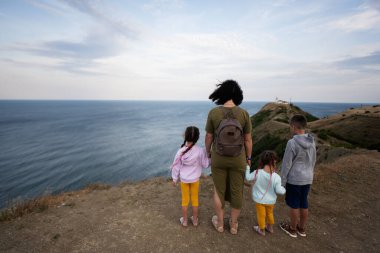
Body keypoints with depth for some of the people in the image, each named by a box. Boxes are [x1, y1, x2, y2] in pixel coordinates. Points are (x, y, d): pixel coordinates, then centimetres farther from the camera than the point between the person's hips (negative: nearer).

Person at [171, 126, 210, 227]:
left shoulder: (181, 151, -14)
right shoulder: (200, 151, -18)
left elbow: (176, 166, -6)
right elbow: (205, 164, -7)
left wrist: (175, 179, 6)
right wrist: (207, 157, 10)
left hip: (183, 179, 0)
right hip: (195, 179, 0)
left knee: (185, 199, 15)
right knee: (195, 199, 17)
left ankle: (184, 220, 29)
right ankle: (195, 219, 30)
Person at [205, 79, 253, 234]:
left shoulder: (213, 112, -15)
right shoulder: (244, 113, -13)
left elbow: (208, 137, -7)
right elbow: (248, 140, -6)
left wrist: (208, 152, 11)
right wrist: (248, 158, 9)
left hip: (218, 159, 0)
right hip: (238, 159, 1)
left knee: (219, 190, 19)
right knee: (236, 191, 18)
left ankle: (219, 223, 35)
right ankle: (233, 225, 35)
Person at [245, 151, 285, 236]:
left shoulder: (257, 173, -24)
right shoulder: (276, 177, -24)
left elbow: (248, 177, -10)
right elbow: (279, 191, -19)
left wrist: (247, 167, 2)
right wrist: (283, 189, 3)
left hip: (260, 200, -1)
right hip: (271, 200, 2)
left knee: (261, 215, 18)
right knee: (270, 213, 28)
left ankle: (262, 230, 36)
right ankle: (270, 227, 47)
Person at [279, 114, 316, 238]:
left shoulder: (292, 143, -21)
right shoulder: (312, 142, 0)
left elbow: (286, 164, -16)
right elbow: (313, 162, 11)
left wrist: (282, 181, -7)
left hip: (294, 180, -6)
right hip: (307, 179, 7)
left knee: (293, 205, 9)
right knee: (304, 203, 18)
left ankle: (292, 228, 26)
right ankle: (301, 228, 33)